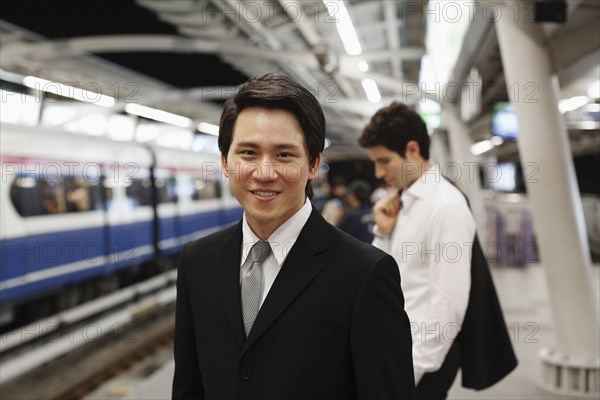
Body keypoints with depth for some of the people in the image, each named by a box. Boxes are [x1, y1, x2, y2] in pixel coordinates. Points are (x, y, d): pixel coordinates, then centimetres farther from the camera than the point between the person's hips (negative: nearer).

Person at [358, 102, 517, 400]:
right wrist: (383, 232, -3)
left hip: (423, 358, -7)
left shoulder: (446, 207, -17)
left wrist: (410, 372, -17)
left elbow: (449, 304, -20)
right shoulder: (402, 201, 8)